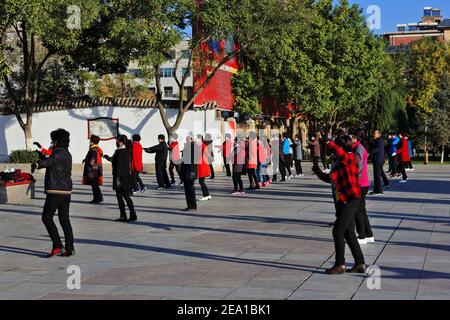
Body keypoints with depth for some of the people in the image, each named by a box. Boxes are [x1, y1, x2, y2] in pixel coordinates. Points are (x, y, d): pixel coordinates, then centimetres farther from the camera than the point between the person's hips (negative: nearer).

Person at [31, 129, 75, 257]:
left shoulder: (59, 152, -13)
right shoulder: (67, 154, 18)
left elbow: (51, 161, -36)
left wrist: (37, 164, -53)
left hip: (56, 191, -9)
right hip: (66, 190, 9)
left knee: (47, 218, -3)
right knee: (64, 219, 11)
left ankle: (58, 246, -8)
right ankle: (69, 248, 9)